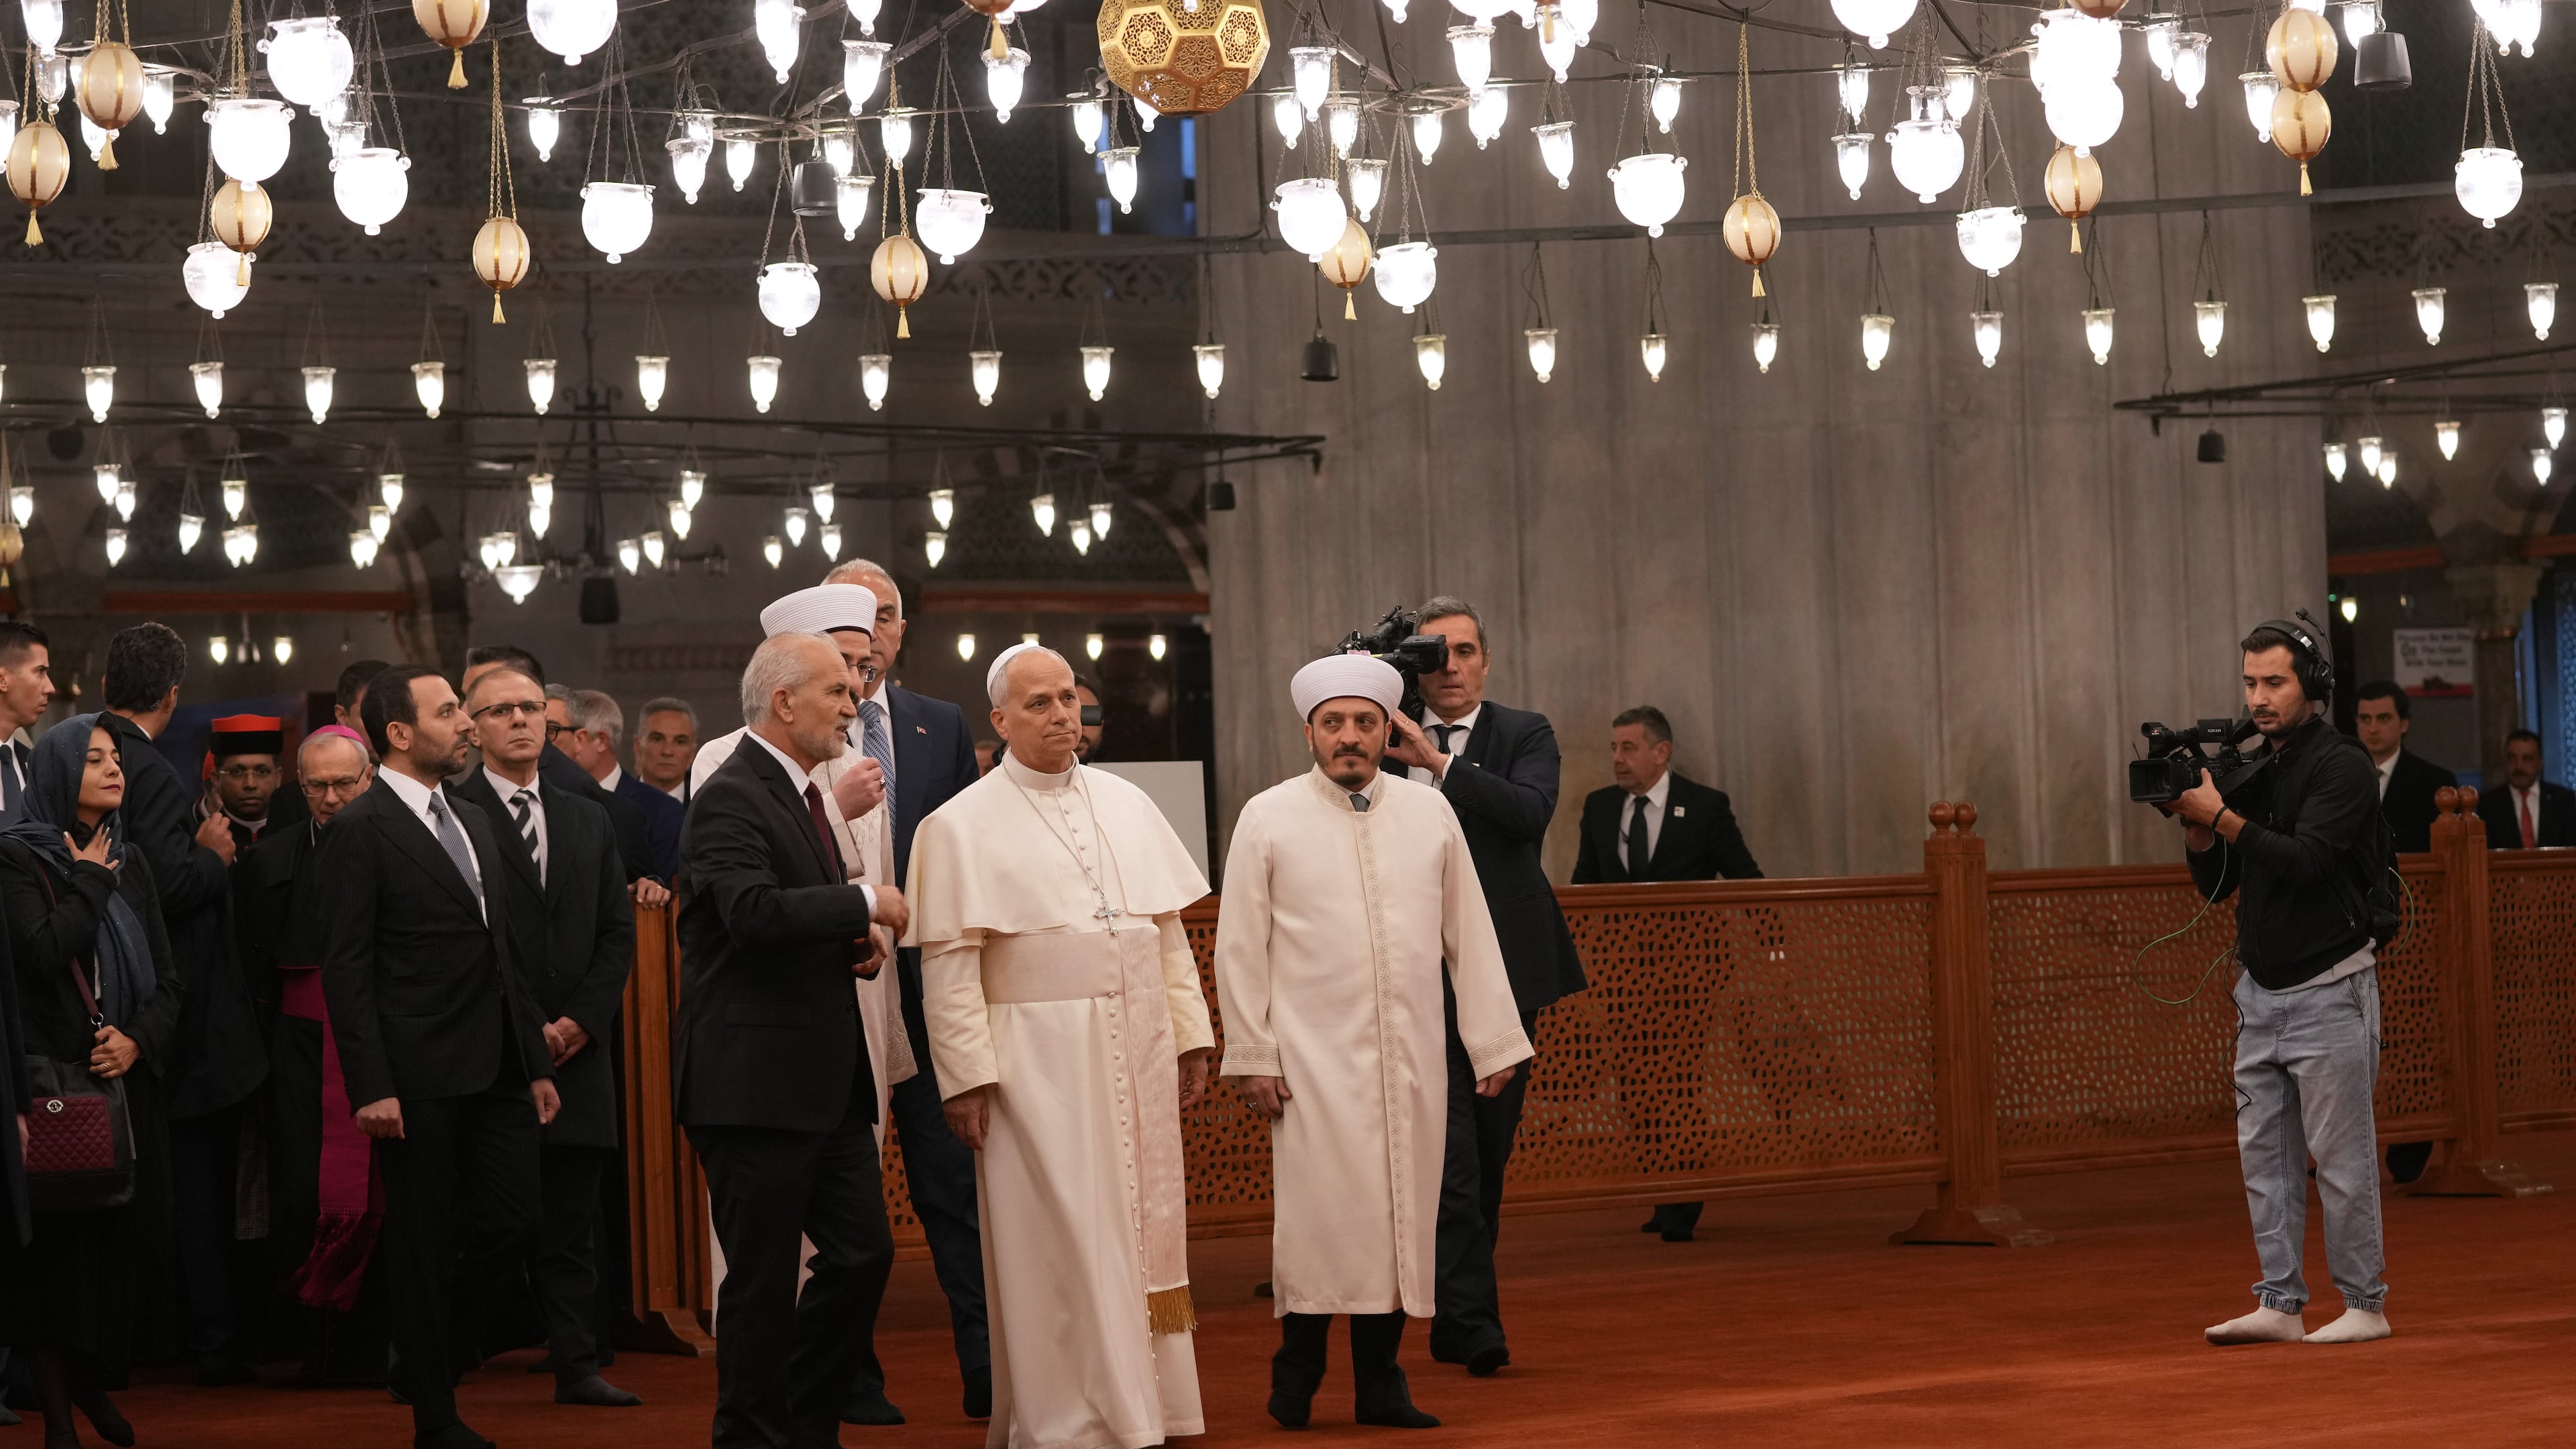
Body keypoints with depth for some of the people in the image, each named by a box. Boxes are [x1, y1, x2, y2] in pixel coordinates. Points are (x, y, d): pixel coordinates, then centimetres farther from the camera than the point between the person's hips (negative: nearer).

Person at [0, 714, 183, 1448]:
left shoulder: (130, 861, 12)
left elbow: (168, 976, 9)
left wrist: (139, 1038, -8)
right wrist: (90, 884, -9)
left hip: (126, 1078, 5)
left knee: (117, 1236, 4)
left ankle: (91, 1380, 21)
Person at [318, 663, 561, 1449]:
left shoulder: (470, 821, 16)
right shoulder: (362, 830, -8)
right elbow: (346, 966, -12)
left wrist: (536, 1059, 16)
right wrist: (371, 1085, -18)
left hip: (496, 1068, 7)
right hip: (420, 1078, -7)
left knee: (513, 1223, 5)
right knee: (425, 1244, 2)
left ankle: (430, 1357, 27)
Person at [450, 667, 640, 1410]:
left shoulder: (589, 823, 17)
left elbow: (617, 932, 13)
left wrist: (578, 1022, -2)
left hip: (575, 1049, 5)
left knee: (571, 1223, 6)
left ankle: (577, 1367, 8)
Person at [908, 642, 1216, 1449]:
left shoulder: (1126, 806, 11)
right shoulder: (962, 827, -4)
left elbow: (1168, 930, 14)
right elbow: (949, 966, -7)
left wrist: (1190, 1037, 8)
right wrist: (967, 1076, -13)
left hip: (1135, 1054, 5)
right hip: (1037, 1065, -5)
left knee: (1141, 1230, 8)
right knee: (1058, 1240, -3)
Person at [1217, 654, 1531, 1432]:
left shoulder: (1429, 811, 7)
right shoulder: (1268, 819, 1)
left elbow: (1468, 933, 9)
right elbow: (1241, 949, 2)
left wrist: (1495, 1041, 7)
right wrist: (1251, 1056, -2)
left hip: (1413, 1057, 3)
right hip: (1314, 1058, -3)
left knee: (1400, 1213, 4)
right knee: (1320, 1212, -7)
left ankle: (1380, 1382, 13)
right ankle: (1298, 1374, 7)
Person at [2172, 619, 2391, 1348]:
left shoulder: (2341, 766, -10)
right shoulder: (2251, 766, 12)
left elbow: (2307, 861, -23)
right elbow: (2216, 882, 12)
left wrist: (2221, 813, -22)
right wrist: (2194, 822, -5)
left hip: (2327, 991, -7)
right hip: (2261, 990, 7)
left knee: (2341, 1156, -3)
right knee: (2265, 1154, 6)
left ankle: (2365, 1306, 4)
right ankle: (2279, 1303, 10)